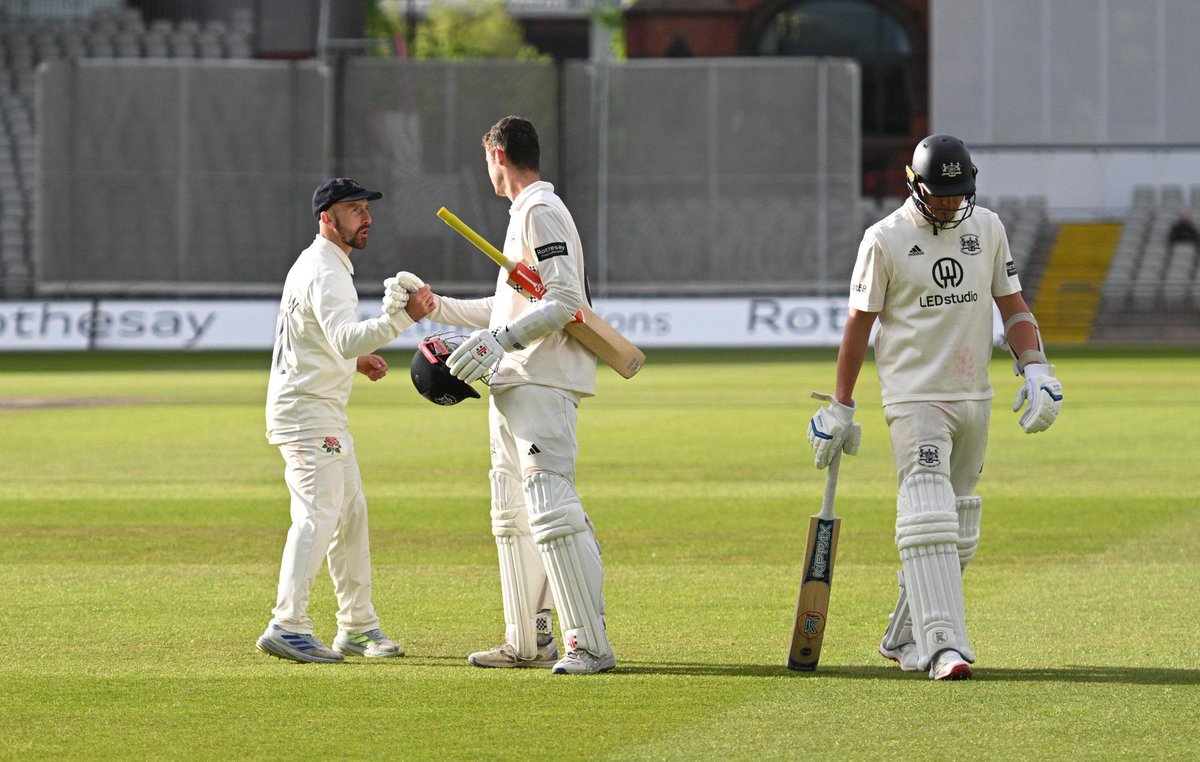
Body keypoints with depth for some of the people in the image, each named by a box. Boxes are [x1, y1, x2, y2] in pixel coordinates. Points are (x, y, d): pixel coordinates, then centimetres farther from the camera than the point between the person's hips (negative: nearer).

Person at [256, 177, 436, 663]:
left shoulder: (317, 266, 17)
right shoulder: (325, 272, -18)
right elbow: (344, 338, -34)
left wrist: (357, 359, 15)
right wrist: (399, 318, -45)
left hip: (325, 412, 11)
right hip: (308, 409, -11)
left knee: (350, 514, 15)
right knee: (317, 515, -18)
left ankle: (358, 629, 20)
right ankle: (288, 627, -25)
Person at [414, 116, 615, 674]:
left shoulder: (542, 212, -10)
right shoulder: (524, 214, 22)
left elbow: (564, 302, -21)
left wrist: (497, 340, -25)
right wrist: (438, 308, 33)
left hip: (543, 382, -11)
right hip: (512, 383, 11)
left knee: (551, 508, -18)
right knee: (512, 516, 14)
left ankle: (590, 644, -22)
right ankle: (527, 642, 19)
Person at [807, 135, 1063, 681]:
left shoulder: (987, 228, 8)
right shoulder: (885, 239, -5)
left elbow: (1013, 306, 12)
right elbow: (859, 322, 0)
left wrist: (1034, 368, -4)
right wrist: (840, 407, 1)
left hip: (973, 399, 5)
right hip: (913, 397, -5)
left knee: (958, 530, 8)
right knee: (929, 517, -17)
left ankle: (904, 639, 21)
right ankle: (943, 646, -24)